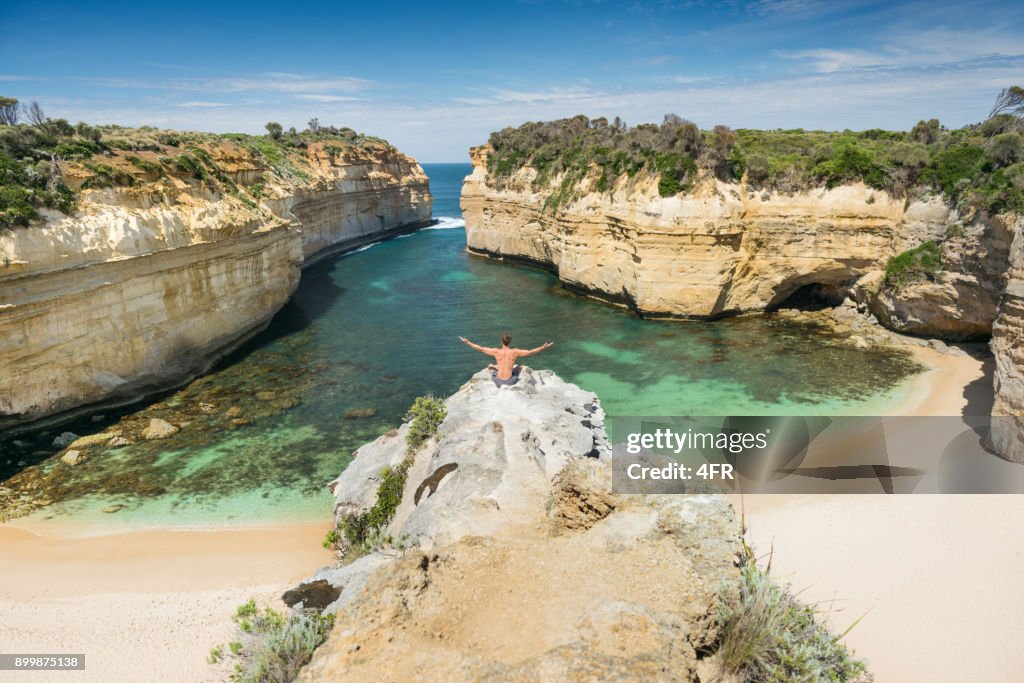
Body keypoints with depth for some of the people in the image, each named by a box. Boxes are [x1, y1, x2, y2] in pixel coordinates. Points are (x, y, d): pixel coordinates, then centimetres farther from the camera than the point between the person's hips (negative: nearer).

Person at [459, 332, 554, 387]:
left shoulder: (496, 351, -12)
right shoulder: (515, 352, -13)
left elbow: (480, 348, -5)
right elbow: (530, 352, -7)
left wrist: (467, 342, 5)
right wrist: (543, 347, 3)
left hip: (498, 381, 1)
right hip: (510, 381, -1)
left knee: (490, 366, 30)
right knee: (520, 366, 27)